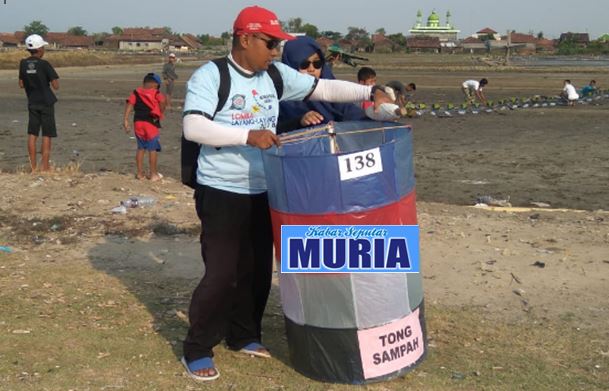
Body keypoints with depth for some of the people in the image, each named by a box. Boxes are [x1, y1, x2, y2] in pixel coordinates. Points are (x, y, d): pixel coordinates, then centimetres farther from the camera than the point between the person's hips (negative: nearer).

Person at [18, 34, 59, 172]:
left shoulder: (23, 64, 1)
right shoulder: (44, 64, -13)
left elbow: (21, 84, 8)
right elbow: (56, 86, -13)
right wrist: (54, 80, 6)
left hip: (32, 103, 4)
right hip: (46, 102, -4)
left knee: (32, 134, 8)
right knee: (47, 135, 1)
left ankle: (33, 166, 9)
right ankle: (45, 166, 1)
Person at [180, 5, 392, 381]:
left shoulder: (276, 75, 4)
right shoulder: (209, 76, -13)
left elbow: (324, 88, 7)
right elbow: (193, 127, -23)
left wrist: (371, 92, -6)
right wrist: (247, 135, -31)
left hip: (262, 193, 6)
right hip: (221, 194, -6)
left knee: (257, 272, 13)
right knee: (221, 274, -5)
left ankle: (244, 336, 32)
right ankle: (197, 350, 11)